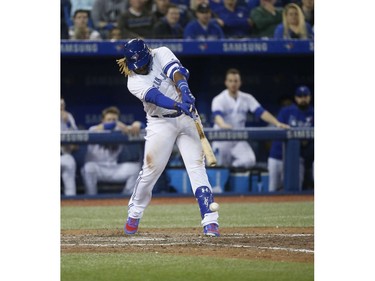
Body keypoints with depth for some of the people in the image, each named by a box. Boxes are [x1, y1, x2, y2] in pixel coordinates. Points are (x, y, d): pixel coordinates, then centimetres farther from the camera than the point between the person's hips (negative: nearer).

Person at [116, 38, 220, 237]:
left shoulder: (161, 54, -1)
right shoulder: (133, 81, -7)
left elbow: (175, 71, -20)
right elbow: (154, 96, -25)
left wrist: (184, 89, -42)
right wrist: (179, 105, -42)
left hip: (185, 117, 1)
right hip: (160, 123, -1)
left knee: (196, 166, -9)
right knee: (151, 169, 1)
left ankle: (210, 222, -15)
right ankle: (134, 215, 25)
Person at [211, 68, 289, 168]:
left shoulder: (247, 98, 4)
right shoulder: (219, 100, -8)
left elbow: (261, 112, -4)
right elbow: (217, 115, -27)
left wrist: (277, 123, -21)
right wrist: (223, 125, -51)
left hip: (239, 141, 3)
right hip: (221, 140, -3)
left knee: (249, 161, -21)